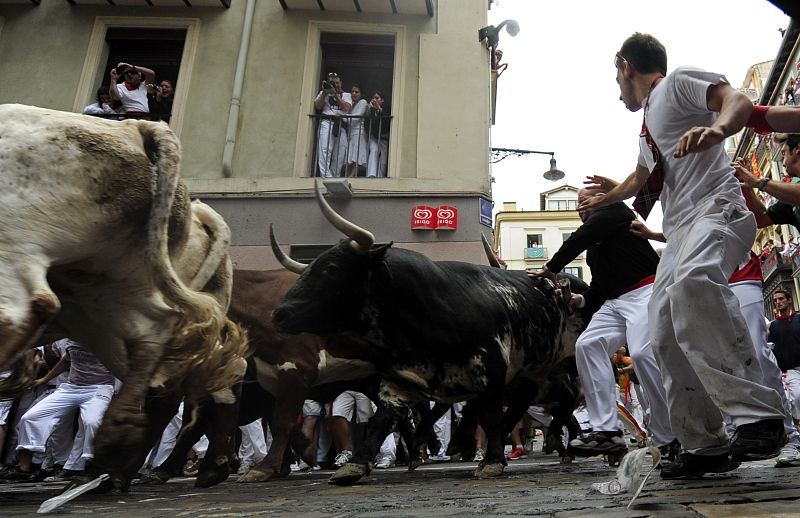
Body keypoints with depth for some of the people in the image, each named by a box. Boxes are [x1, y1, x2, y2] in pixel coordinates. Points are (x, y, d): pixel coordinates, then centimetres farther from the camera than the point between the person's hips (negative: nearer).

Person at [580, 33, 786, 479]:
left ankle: (759, 416, -39)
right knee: (665, 334, -3)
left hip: (716, 208, -9)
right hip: (680, 229, 9)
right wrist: (600, 201, 59)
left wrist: (716, 129, -32)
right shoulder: (648, 123, 31)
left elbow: (739, 102, -10)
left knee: (692, 281, -39)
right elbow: (641, 178, 46)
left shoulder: (678, 81, 8)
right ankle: (705, 444, 2)